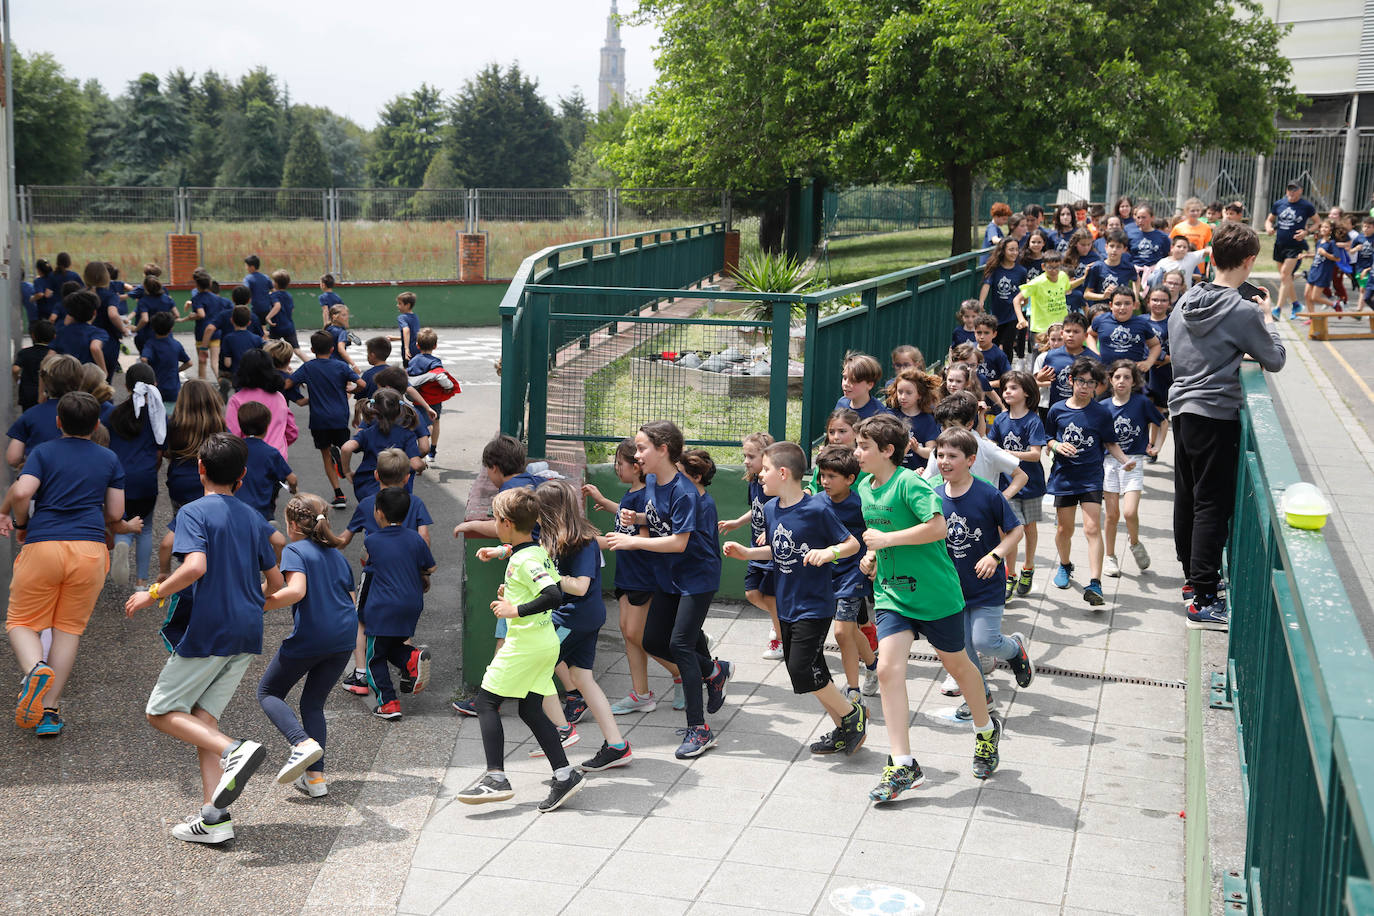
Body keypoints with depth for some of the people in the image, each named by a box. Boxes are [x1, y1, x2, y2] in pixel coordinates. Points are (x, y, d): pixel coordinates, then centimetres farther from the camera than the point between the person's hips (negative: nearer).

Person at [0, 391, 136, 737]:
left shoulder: (43, 452, 8)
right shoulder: (110, 459, 14)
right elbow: (114, 514, 10)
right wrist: (126, 527, 33)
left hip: (42, 546, -1)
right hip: (90, 549, 2)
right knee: (69, 628, 11)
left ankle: (35, 669, -21)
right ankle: (50, 709, 4)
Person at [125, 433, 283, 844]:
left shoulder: (194, 512, -8)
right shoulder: (254, 519, 12)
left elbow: (195, 566, -24)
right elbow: (276, 581, 14)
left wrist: (152, 594, -11)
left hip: (207, 631, -6)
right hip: (247, 633, 6)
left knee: (161, 712, 6)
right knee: (204, 717, 10)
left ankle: (235, 750, -16)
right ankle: (214, 816, 2)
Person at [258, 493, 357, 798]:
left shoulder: (294, 550, -4)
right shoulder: (338, 555, 18)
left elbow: (296, 591, -20)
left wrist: (260, 606, -13)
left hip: (309, 637, -6)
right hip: (343, 639, 6)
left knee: (268, 692, 13)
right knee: (313, 703, 17)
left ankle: (303, 742, -10)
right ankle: (315, 776, 7)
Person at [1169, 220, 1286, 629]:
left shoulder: (1185, 302, 5)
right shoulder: (1242, 312, -16)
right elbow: (1276, 360, -5)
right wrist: (1266, 318, 9)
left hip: (1181, 408, 8)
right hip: (1216, 416, -8)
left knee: (1187, 497, 17)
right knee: (1213, 505, -4)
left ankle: (1193, 576, 32)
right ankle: (1204, 600, -3)